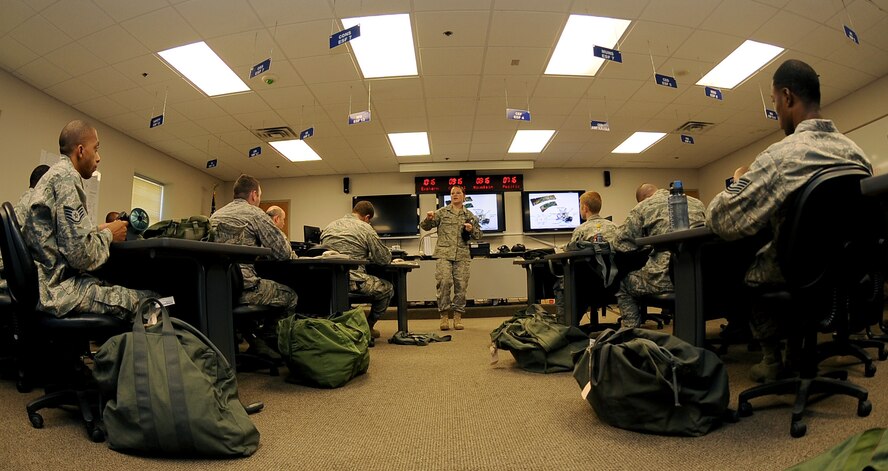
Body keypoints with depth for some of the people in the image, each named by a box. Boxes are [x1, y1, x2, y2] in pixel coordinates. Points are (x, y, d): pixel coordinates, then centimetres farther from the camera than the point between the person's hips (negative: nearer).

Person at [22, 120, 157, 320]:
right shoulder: (67, 177, -14)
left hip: (48, 280, 11)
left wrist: (97, 230, 12)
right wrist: (109, 234, -4)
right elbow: (81, 254, -20)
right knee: (152, 302, -17)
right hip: (58, 290, -11)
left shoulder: (54, 175, 18)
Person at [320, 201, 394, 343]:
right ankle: (367, 327, 25)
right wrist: (368, 258, 27)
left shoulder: (329, 226, 19)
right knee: (387, 288, 16)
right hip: (351, 279, -7)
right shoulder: (365, 228, 1)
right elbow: (384, 259, 2)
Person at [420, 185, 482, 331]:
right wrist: (428, 219, -16)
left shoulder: (469, 215, 13)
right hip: (444, 254, -2)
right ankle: (444, 316, -4)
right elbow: (426, 227, 5)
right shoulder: (442, 212, 8)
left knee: (461, 286, 1)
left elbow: (478, 235, 16)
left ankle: (458, 316, 12)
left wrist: (472, 230, -5)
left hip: (462, 255, 2)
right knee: (444, 282, -14)